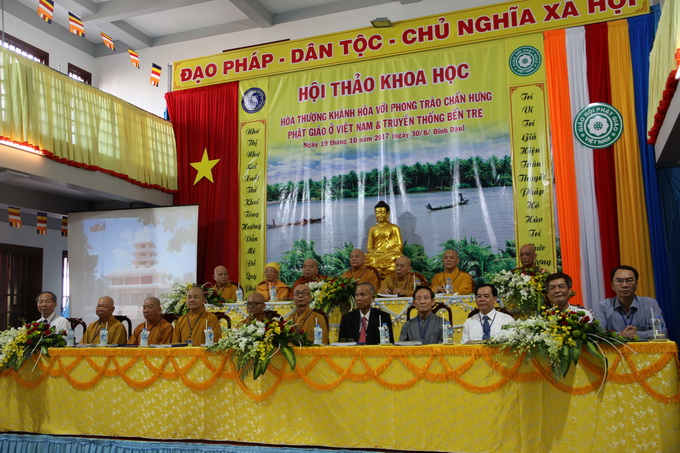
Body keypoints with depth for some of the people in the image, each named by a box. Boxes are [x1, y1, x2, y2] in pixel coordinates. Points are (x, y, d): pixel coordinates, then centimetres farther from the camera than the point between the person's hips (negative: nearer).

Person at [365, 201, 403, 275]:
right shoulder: (372, 229, 20)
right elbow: (369, 247, 15)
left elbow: (399, 246, 5)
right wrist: (375, 253, -8)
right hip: (376, 256, 2)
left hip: (391, 255, -2)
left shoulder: (394, 228, 12)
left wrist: (387, 253, -11)